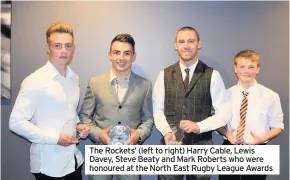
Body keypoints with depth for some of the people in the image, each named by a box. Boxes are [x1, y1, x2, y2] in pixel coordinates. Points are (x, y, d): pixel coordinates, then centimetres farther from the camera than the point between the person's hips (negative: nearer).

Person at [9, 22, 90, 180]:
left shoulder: (74, 78, 5)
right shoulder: (35, 80, -15)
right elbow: (16, 122, -17)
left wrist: (78, 124, -1)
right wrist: (55, 138, -18)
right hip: (49, 164, -6)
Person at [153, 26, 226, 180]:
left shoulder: (212, 75, -1)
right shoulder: (164, 75, 4)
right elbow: (158, 109, 3)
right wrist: (167, 131, -14)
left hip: (201, 144, 0)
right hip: (171, 144, 1)